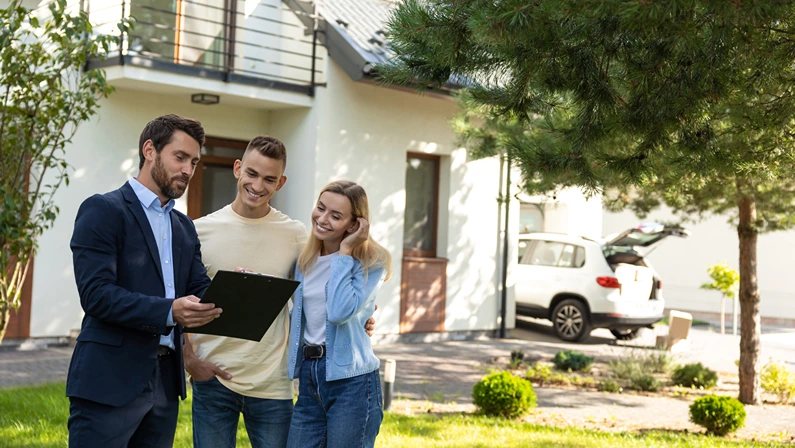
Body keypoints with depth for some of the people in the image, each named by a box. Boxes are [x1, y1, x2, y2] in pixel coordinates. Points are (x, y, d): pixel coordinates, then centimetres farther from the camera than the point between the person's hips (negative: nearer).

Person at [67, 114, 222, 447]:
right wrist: (169, 311, -27)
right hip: (110, 380, -7)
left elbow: (198, 291, 9)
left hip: (166, 381, 7)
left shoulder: (184, 227, 18)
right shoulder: (102, 211, -5)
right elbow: (96, 293, -16)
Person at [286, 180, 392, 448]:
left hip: (351, 381, -6)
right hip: (309, 377, 6)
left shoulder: (371, 263, -7)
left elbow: (340, 311, -23)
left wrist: (345, 252, -16)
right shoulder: (305, 261, 11)